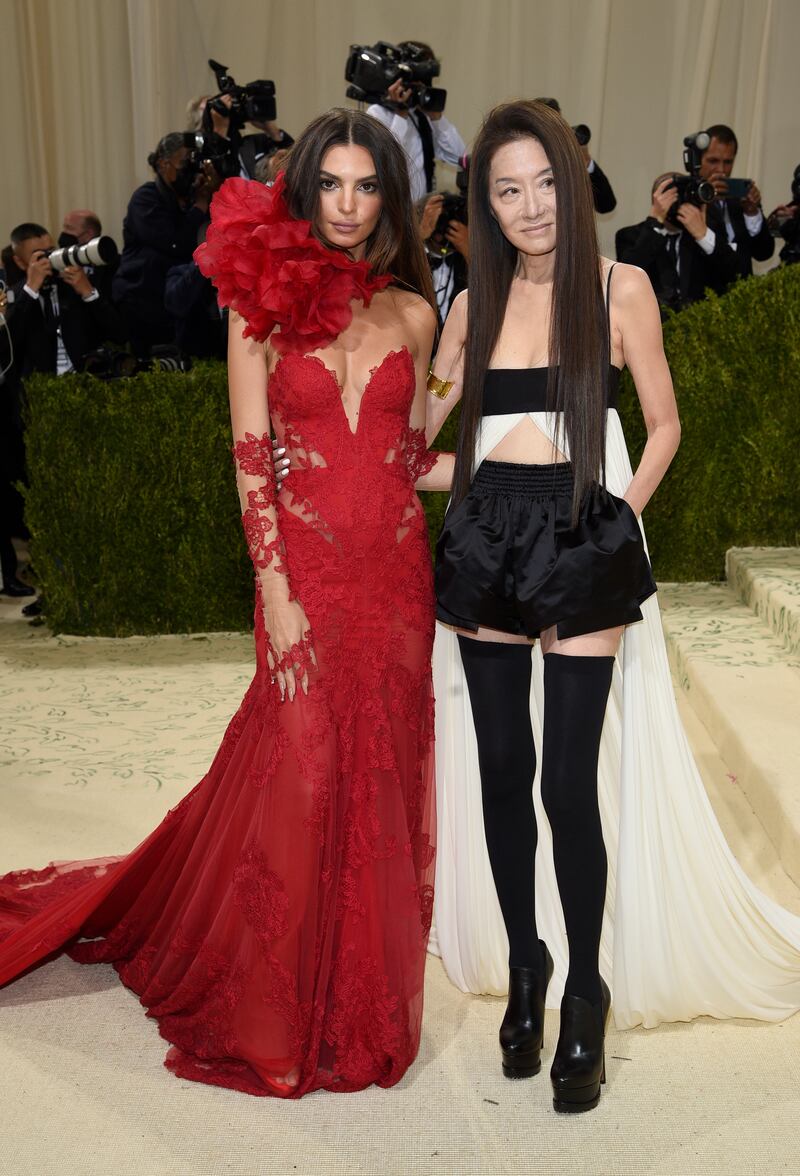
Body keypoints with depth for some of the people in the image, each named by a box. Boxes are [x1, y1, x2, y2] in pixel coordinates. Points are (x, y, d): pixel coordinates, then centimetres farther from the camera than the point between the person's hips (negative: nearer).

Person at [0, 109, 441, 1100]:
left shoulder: (412, 312, 7)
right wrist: (279, 595, -12)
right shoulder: (263, 302, -2)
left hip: (397, 572, 3)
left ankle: (366, 986, 32)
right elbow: (249, 458, -7)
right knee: (298, 777, 4)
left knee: (383, 774, 11)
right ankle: (277, 1007, 28)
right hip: (307, 570, -3)